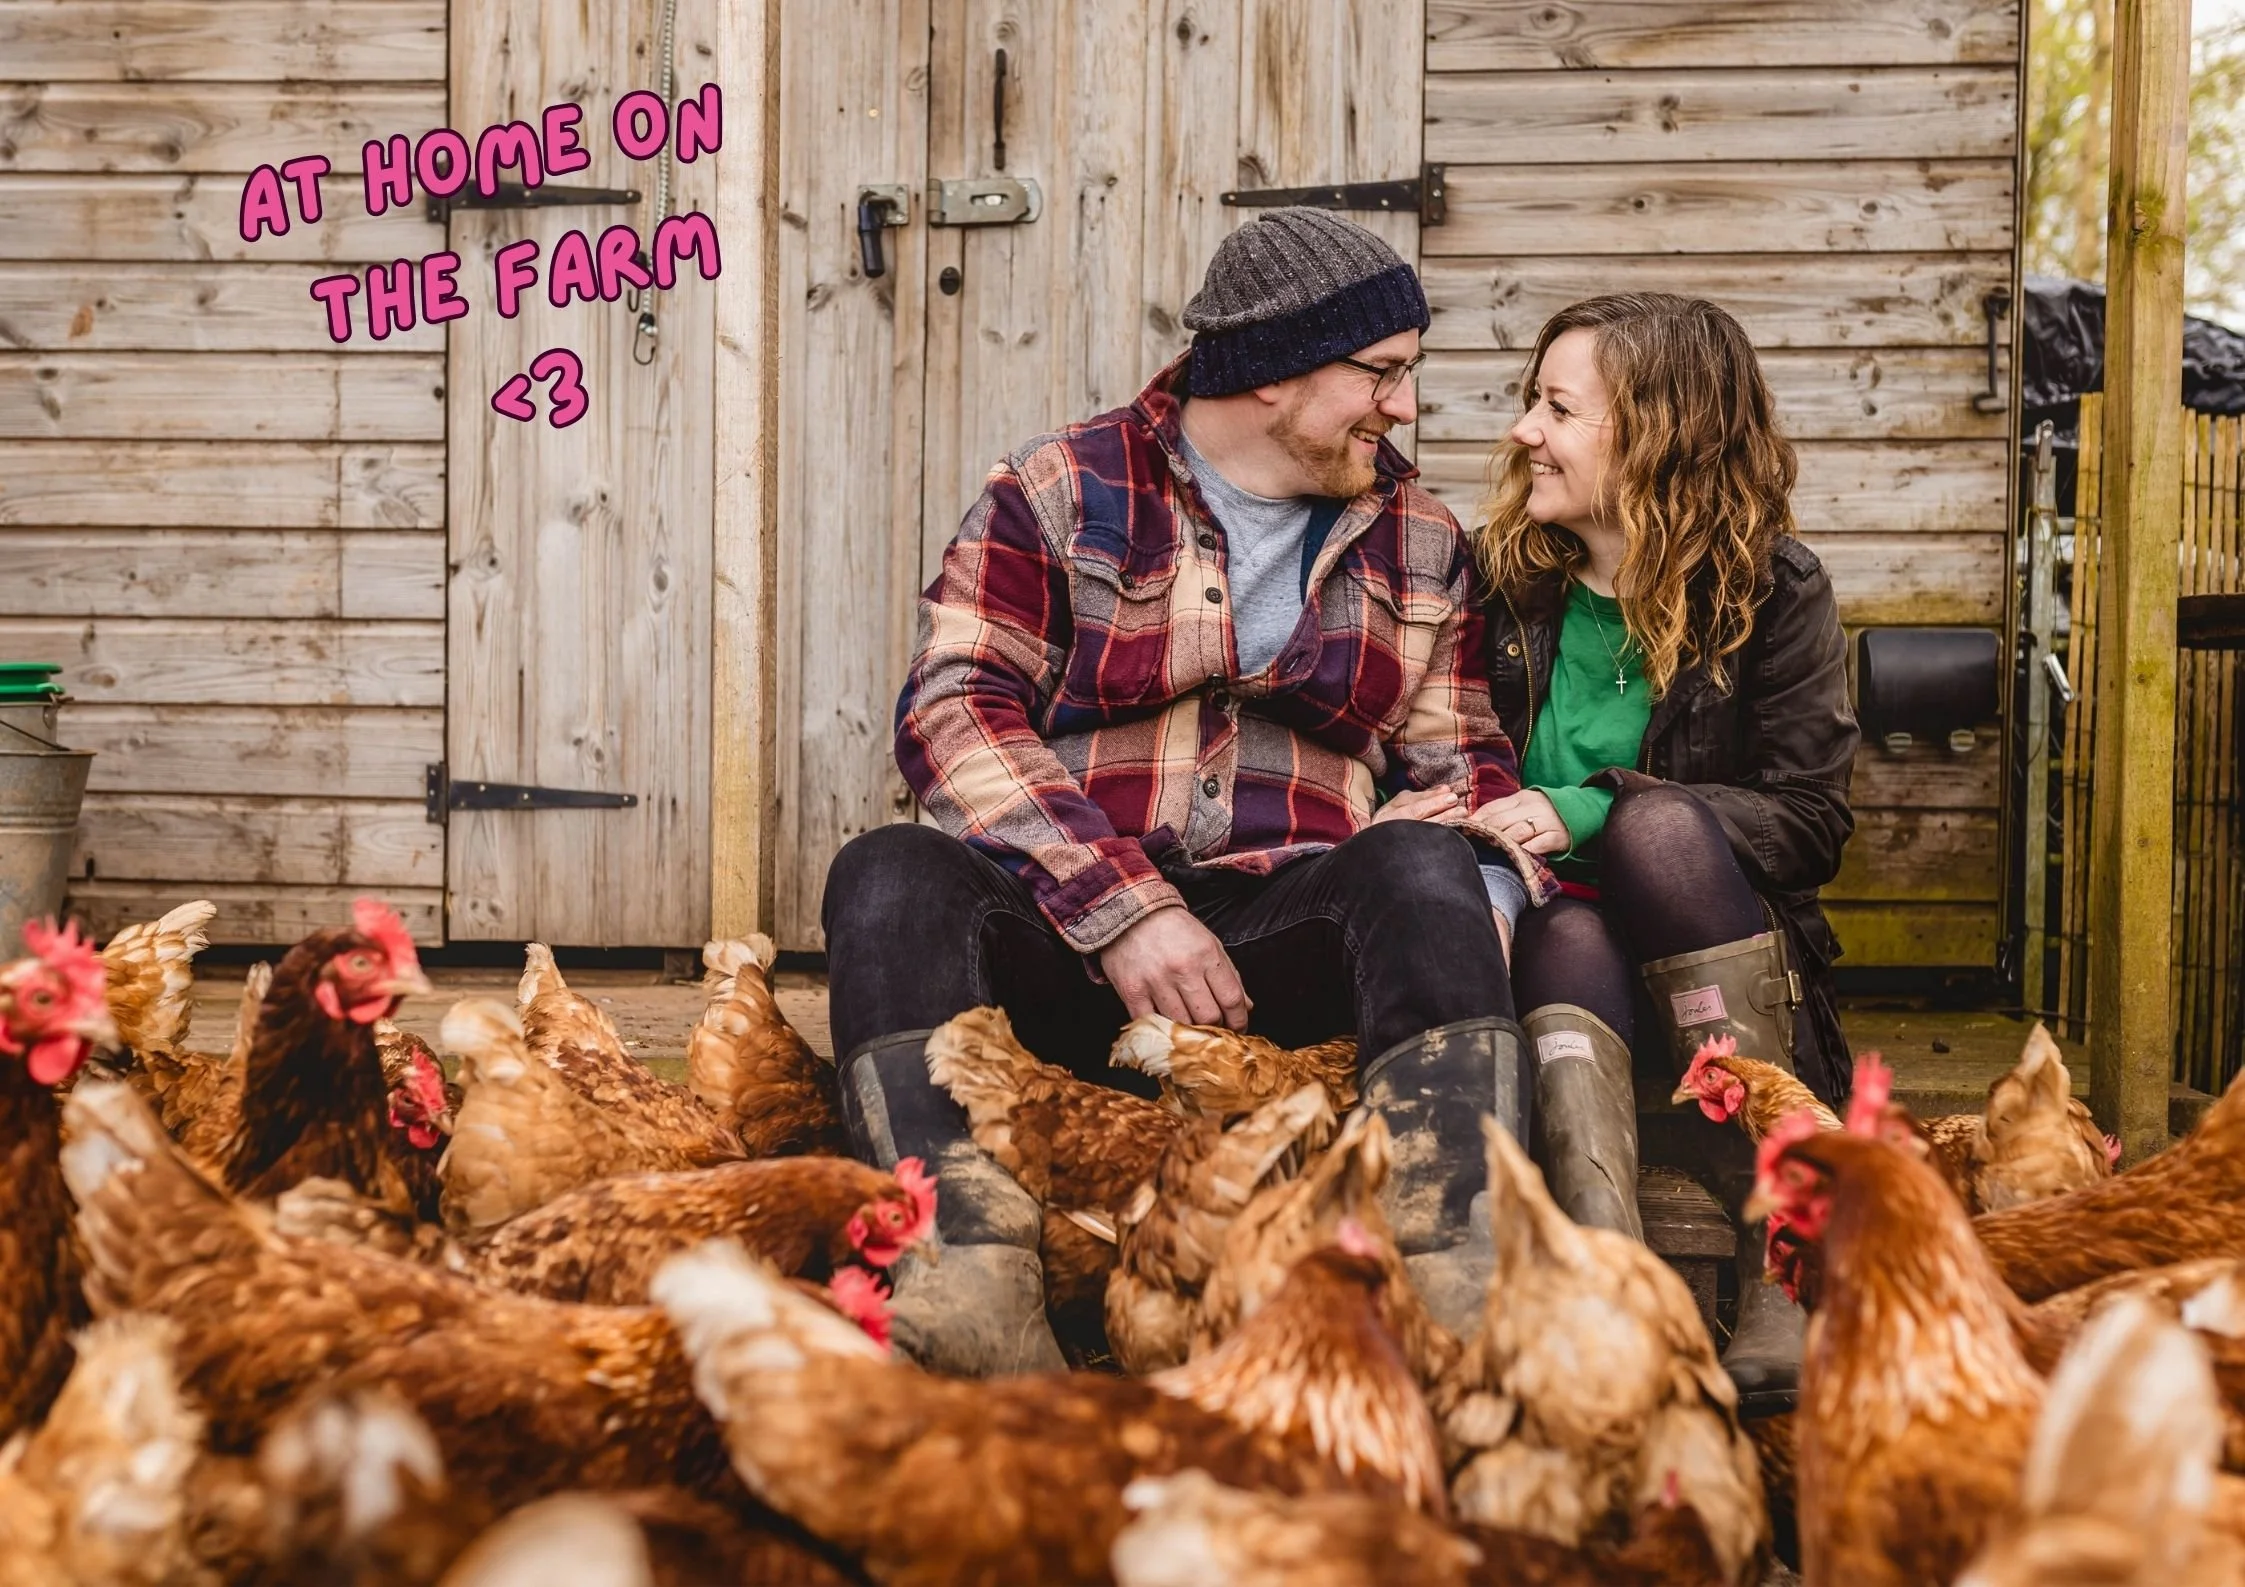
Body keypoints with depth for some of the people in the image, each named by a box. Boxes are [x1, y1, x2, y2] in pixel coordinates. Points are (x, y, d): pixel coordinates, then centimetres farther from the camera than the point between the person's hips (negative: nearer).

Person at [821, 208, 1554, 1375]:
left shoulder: (1419, 543, 18)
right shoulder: (1062, 491, 6)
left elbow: (1457, 763, 17)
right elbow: (951, 712, -5)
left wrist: (1487, 885, -9)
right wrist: (1120, 910, -18)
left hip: (1294, 942, 2)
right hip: (1067, 937, -1)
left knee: (1423, 867, -28)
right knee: (890, 878, -29)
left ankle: (1460, 1294, -43)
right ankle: (973, 1299, -47)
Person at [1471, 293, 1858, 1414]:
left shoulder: (1772, 592, 0)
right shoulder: (1499, 577, 9)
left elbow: (1808, 823, -7)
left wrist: (1591, 814, -18)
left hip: (1708, 975, -1)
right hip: (1547, 940, 1)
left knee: (1660, 826, -32)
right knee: (1570, 943, -34)